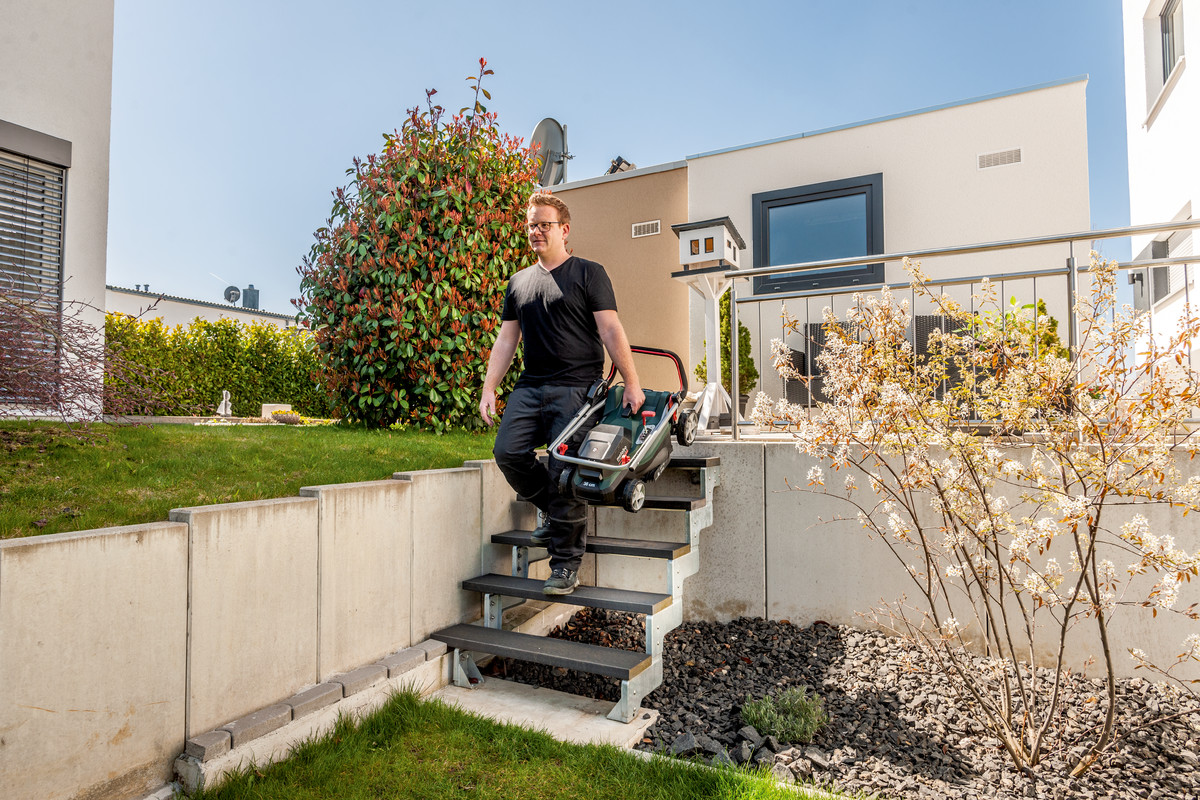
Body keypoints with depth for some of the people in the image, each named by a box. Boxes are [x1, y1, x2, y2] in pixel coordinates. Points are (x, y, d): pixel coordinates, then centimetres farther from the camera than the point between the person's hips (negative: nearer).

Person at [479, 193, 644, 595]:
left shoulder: (588, 274, 5)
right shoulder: (518, 282, 20)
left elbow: (611, 330, -2)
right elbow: (506, 339, 18)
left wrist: (632, 382, -8)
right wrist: (489, 389, 10)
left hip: (576, 387, -5)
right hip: (530, 386, 5)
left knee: (565, 470, -9)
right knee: (508, 452, -13)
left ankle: (565, 565, 3)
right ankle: (553, 511, 15)